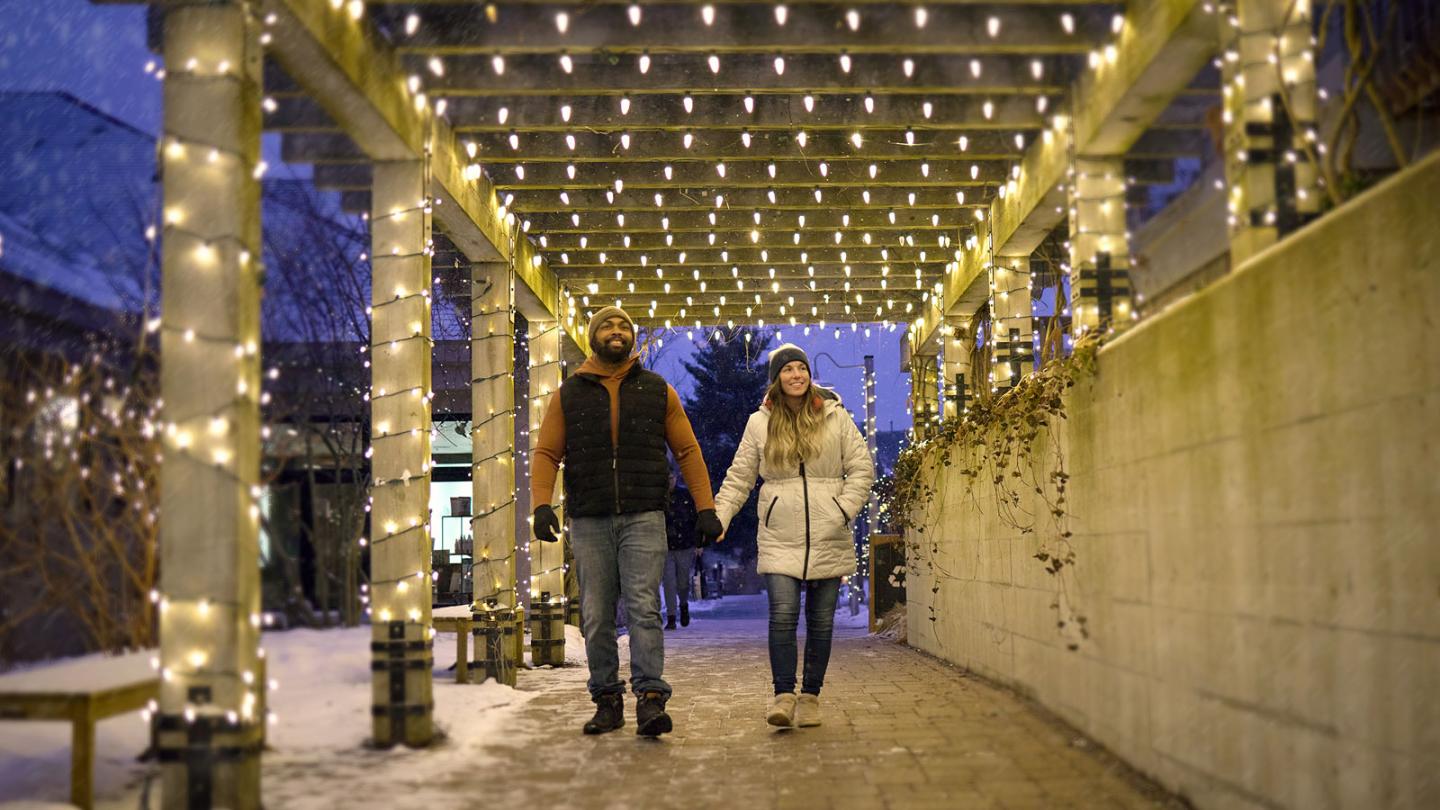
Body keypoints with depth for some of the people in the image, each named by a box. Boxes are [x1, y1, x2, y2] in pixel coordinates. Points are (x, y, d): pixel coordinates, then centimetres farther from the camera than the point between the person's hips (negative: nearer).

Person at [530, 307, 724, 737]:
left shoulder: (658, 391, 9)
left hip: (644, 519, -1)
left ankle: (650, 698, -14)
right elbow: (546, 453, 6)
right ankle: (607, 701, 12)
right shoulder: (569, 394, 10)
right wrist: (542, 504, -10)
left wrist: (706, 507, 1)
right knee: (596, 616, 4)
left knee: (643, 607, -12)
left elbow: (688, 451, 10)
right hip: (589, 522, 2)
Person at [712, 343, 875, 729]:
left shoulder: (835, 417, 6)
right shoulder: (760, 423, 7)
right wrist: (718, 519, -2)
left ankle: (810, 696, 15)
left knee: (821, 621, 5)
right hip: (780, 538, -1)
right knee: (783, 614, -15)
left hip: (827, 538, 1)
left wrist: (844, 510, -5)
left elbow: (862, 468, 8)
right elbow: (738, 478, 9)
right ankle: (783, 695, -11)